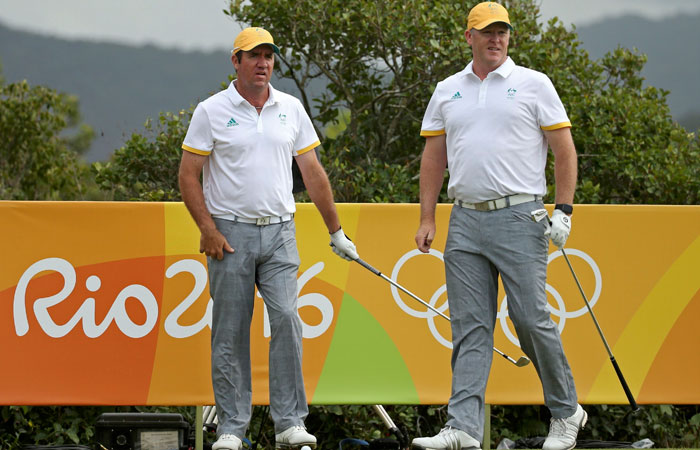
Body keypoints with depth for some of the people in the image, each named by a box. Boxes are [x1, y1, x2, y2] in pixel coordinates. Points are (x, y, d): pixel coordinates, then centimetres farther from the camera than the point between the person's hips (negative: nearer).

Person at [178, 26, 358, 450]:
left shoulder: (291, 109, 10)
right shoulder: (212, 111, -1)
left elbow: (313, 172, 14)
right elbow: (189, 176, -1)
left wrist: (336, 230, 14)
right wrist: (209, 230, -9)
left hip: (279, 232, 2)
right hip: (230, 232, -2)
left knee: (287, 320, -10)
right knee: (230, 334, 0)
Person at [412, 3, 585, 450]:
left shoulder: (534, 85, 2)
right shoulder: (447, 91, 13)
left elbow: (565, 150, 1)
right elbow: (434, 158, 17)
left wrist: (564, 210, -7)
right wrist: (428, 218, 10)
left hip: (519, 217, -4)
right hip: (465, 220, 4)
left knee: (532, 320, -5)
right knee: (470, 328, 0)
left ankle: (566, 412, 12)